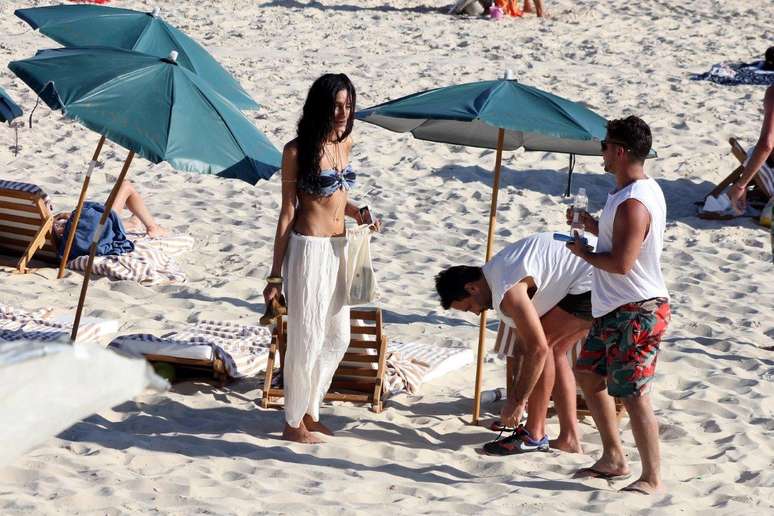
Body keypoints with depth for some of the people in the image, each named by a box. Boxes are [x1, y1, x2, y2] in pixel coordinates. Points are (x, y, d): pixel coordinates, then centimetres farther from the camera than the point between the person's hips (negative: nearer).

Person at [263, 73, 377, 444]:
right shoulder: (298, 150, -12)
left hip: (338, 248, 7)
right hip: (309, 249, -7)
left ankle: (310, 411, 30)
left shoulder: (345, 143, 8)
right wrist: (275, 275, -10)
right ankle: (293, 423, 14)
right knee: (306, 339, 0)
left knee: (338, 338, 14)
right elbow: (288, 211, -10)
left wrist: (356, 211, 0)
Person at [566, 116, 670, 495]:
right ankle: (613, 459, 28)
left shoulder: (633, 204, -23)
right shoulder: (641, 190, 11)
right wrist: (591, 226, 10)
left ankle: (652, 479, 1)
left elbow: (621, 263, -27)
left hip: (636, 312, -11)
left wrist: (584, 253, -11)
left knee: (633, 393, -7)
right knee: (587, 374, 19)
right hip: (615, 308, 11)